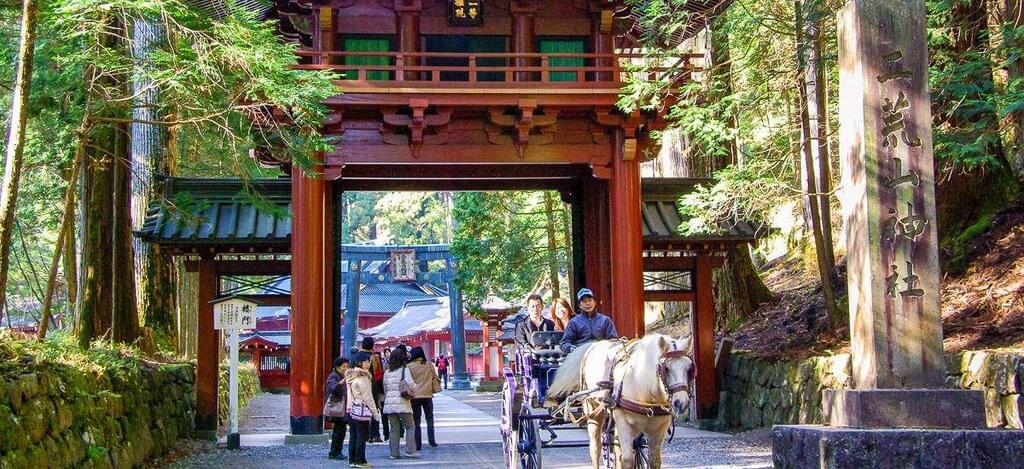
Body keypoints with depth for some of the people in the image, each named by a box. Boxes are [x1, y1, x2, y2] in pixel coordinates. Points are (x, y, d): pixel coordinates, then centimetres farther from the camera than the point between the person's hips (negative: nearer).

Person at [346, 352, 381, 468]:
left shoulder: (350, 376, 13)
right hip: (361, 410, -9)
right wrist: (375, 412, -9)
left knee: (354, 435, 10)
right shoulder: (362, 377, -14)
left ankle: (352, 460, 11)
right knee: (362, 436, -3)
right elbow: (368, 397, -15)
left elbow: (349, 394, 14)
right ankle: (360, 460, -3)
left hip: (352, 409, 9)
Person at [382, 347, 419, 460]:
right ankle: (410, 450, -2)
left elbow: (385, 389, 13)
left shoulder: (387, 373, 10)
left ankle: (394, 453, 7)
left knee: (394, 428, 9)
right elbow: (411, 385, -13)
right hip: (402, 403, -4)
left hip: (389, 404, 4)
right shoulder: (404, 370, -4)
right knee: (410, 426, 6)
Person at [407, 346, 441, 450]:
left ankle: (418, 445, 0)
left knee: (416, 421, 4)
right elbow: (436, 378, 9)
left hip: (414, 396, -1)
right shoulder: (429, 365, 3)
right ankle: (431, 440, 1)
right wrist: (436, 389, 21)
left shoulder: (409, 367, -4)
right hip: (427, 395, 1)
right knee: (430, 419, 13)